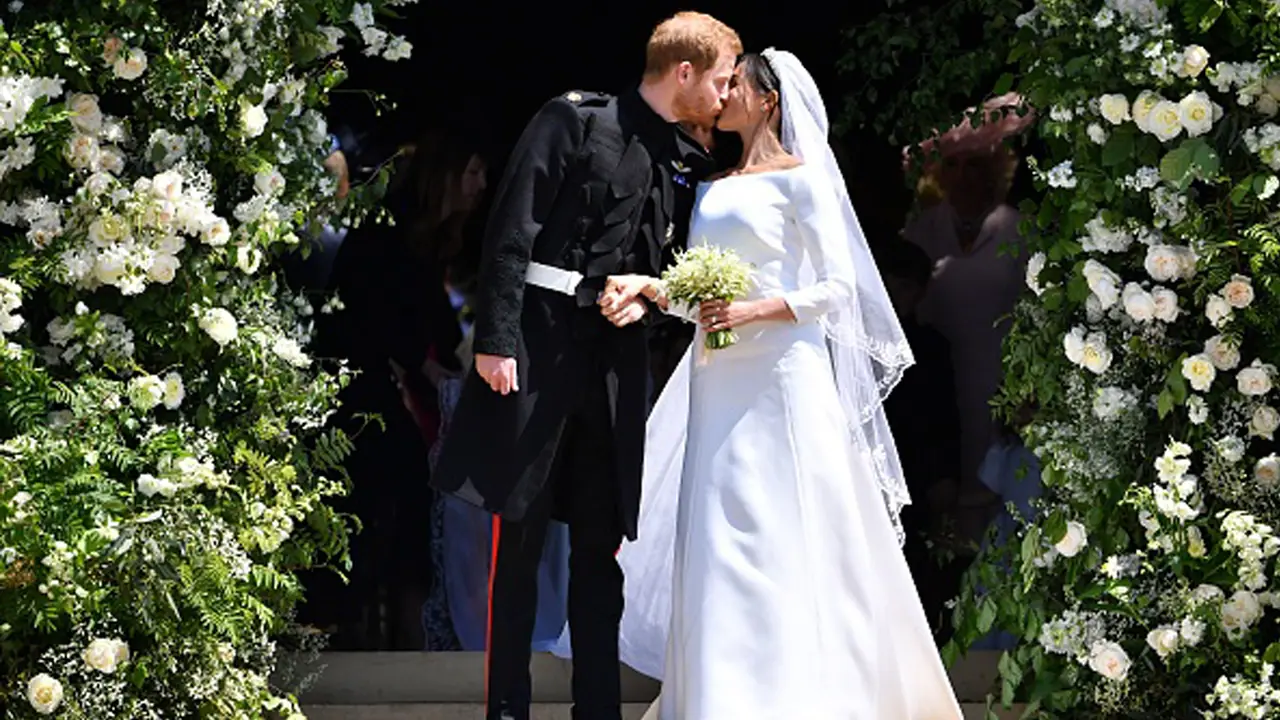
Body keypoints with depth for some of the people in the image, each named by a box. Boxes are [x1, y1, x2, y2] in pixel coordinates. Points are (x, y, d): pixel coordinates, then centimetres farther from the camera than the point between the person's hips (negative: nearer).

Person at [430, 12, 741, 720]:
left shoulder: (689, 163, 12)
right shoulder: (575, 119, -4)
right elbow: (512, 231, -9)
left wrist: (646, 295, -3)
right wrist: (495, 338, -15)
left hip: (617, 361, 5)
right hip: (540, 343, -5)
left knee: (601, 542, 8)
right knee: (519, 535, -1)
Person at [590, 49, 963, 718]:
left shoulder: (800, 179, -3)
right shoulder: (715, 189, 18)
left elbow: (838, 287, -7)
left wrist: (754, 311, -19)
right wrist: (644, 284, -4)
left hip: (780, 381, -7)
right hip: (719, 385, 7)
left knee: (779, 543, -9)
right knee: (718, 540, 4)